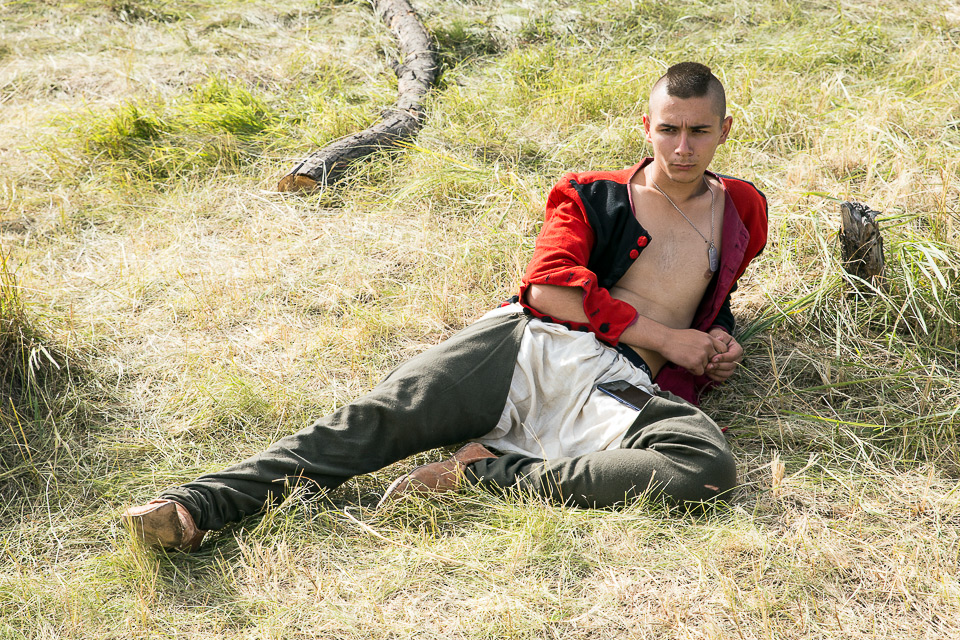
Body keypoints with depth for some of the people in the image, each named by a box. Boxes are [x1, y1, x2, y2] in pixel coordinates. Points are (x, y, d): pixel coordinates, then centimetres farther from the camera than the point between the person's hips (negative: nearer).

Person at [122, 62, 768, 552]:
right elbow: (547, 286, 0)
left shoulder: (740, 212, 24)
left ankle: (486, 471, -31)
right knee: (379, 417, -23)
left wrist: (720, 341, 15)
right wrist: (667, 337, -3)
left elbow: (715, 294, 40)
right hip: (526, 344, 0)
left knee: (711, 466, -33)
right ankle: (199, 505, -31)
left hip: (618, 387, 1)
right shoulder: (594, 193, 17)